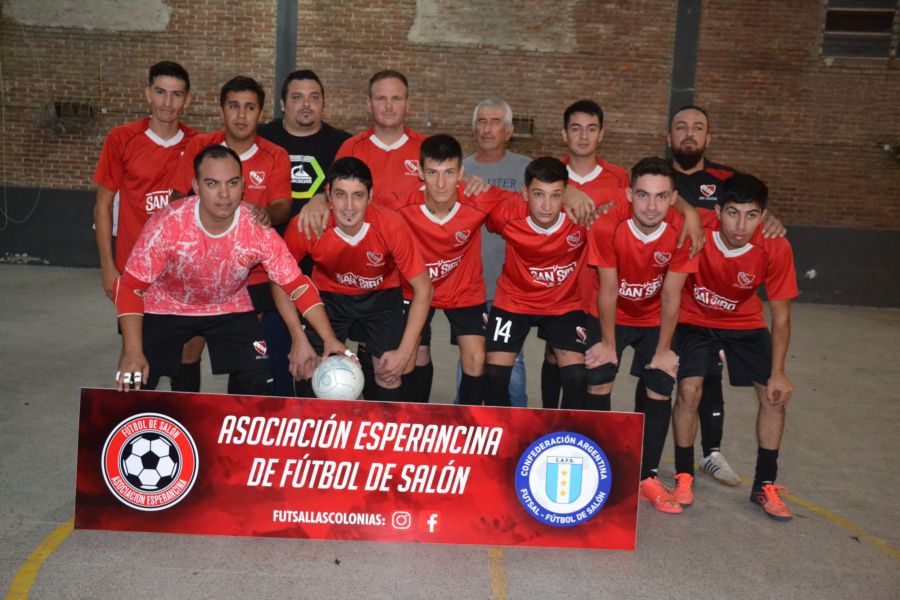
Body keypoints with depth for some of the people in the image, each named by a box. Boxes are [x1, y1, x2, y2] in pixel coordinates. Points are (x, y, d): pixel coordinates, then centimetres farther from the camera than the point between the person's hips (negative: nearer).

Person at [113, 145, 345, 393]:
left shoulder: (259, 231, -25)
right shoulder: (167, 225, -29)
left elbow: (298, 286, -18)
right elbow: (130, 287, -21)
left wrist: (329, 340, -25)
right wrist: (133, 351, -30)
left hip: (230, 309, 1)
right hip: (166, 308, -1)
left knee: (259, 381, -8)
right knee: (132, 385, -8)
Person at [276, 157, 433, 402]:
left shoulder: (391, 226, -31)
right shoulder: (304, 225, -29)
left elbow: (422, 289, -21)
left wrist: (404, 352, -23)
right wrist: (298, 338, -18)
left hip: (381, 295, 0)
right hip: (328, 294, 1)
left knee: (389, 375, -7)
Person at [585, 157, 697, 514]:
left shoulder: (682, 231, -23)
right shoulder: (607, 227, -28)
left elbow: (671, 297, -15)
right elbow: (608, 292, -19)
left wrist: (663, 349, -8)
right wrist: (608, 343, -10)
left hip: (655, 320, 2)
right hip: (611, 316, -1)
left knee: (660, 387, -6)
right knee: (598, 382, -11)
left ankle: (647, 477, 9)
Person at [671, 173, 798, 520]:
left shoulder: (775, 248, -25)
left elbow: (780, 315, -14)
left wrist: (778, 372, -14)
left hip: (745, 323, 2)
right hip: (695, 319, -2)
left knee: (775, 395, -5)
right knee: (690, 390, -17)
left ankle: (764, 485, 14)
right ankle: (684, 476, 5)